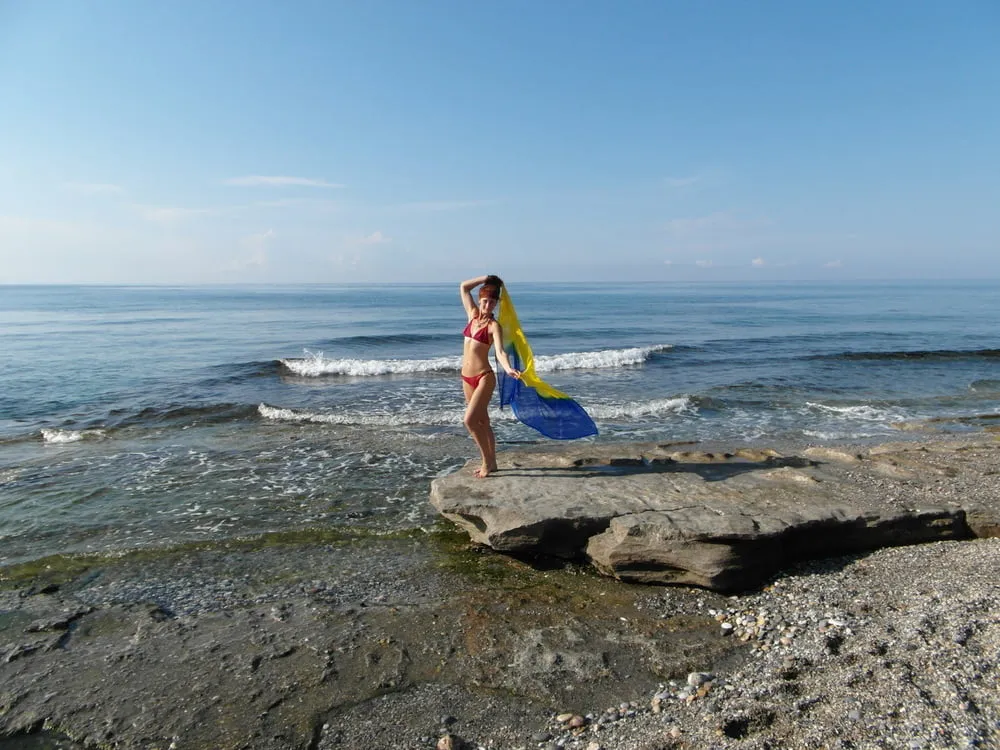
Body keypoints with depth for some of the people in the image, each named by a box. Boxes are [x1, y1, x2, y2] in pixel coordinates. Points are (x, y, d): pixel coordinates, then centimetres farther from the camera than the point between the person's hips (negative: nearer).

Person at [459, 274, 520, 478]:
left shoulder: (494, 326, -9)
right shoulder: (473, 315, 7)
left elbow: (500, 351, -24)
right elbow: (463, 287, 14)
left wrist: (508, 369, -41)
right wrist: (485, 279, 10)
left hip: (484, 377, -7)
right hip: (467, 378, 7)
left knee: (470, 420, -14)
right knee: (482, 421, 12)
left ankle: (487, 461, 1)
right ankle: (491, 462, 21)